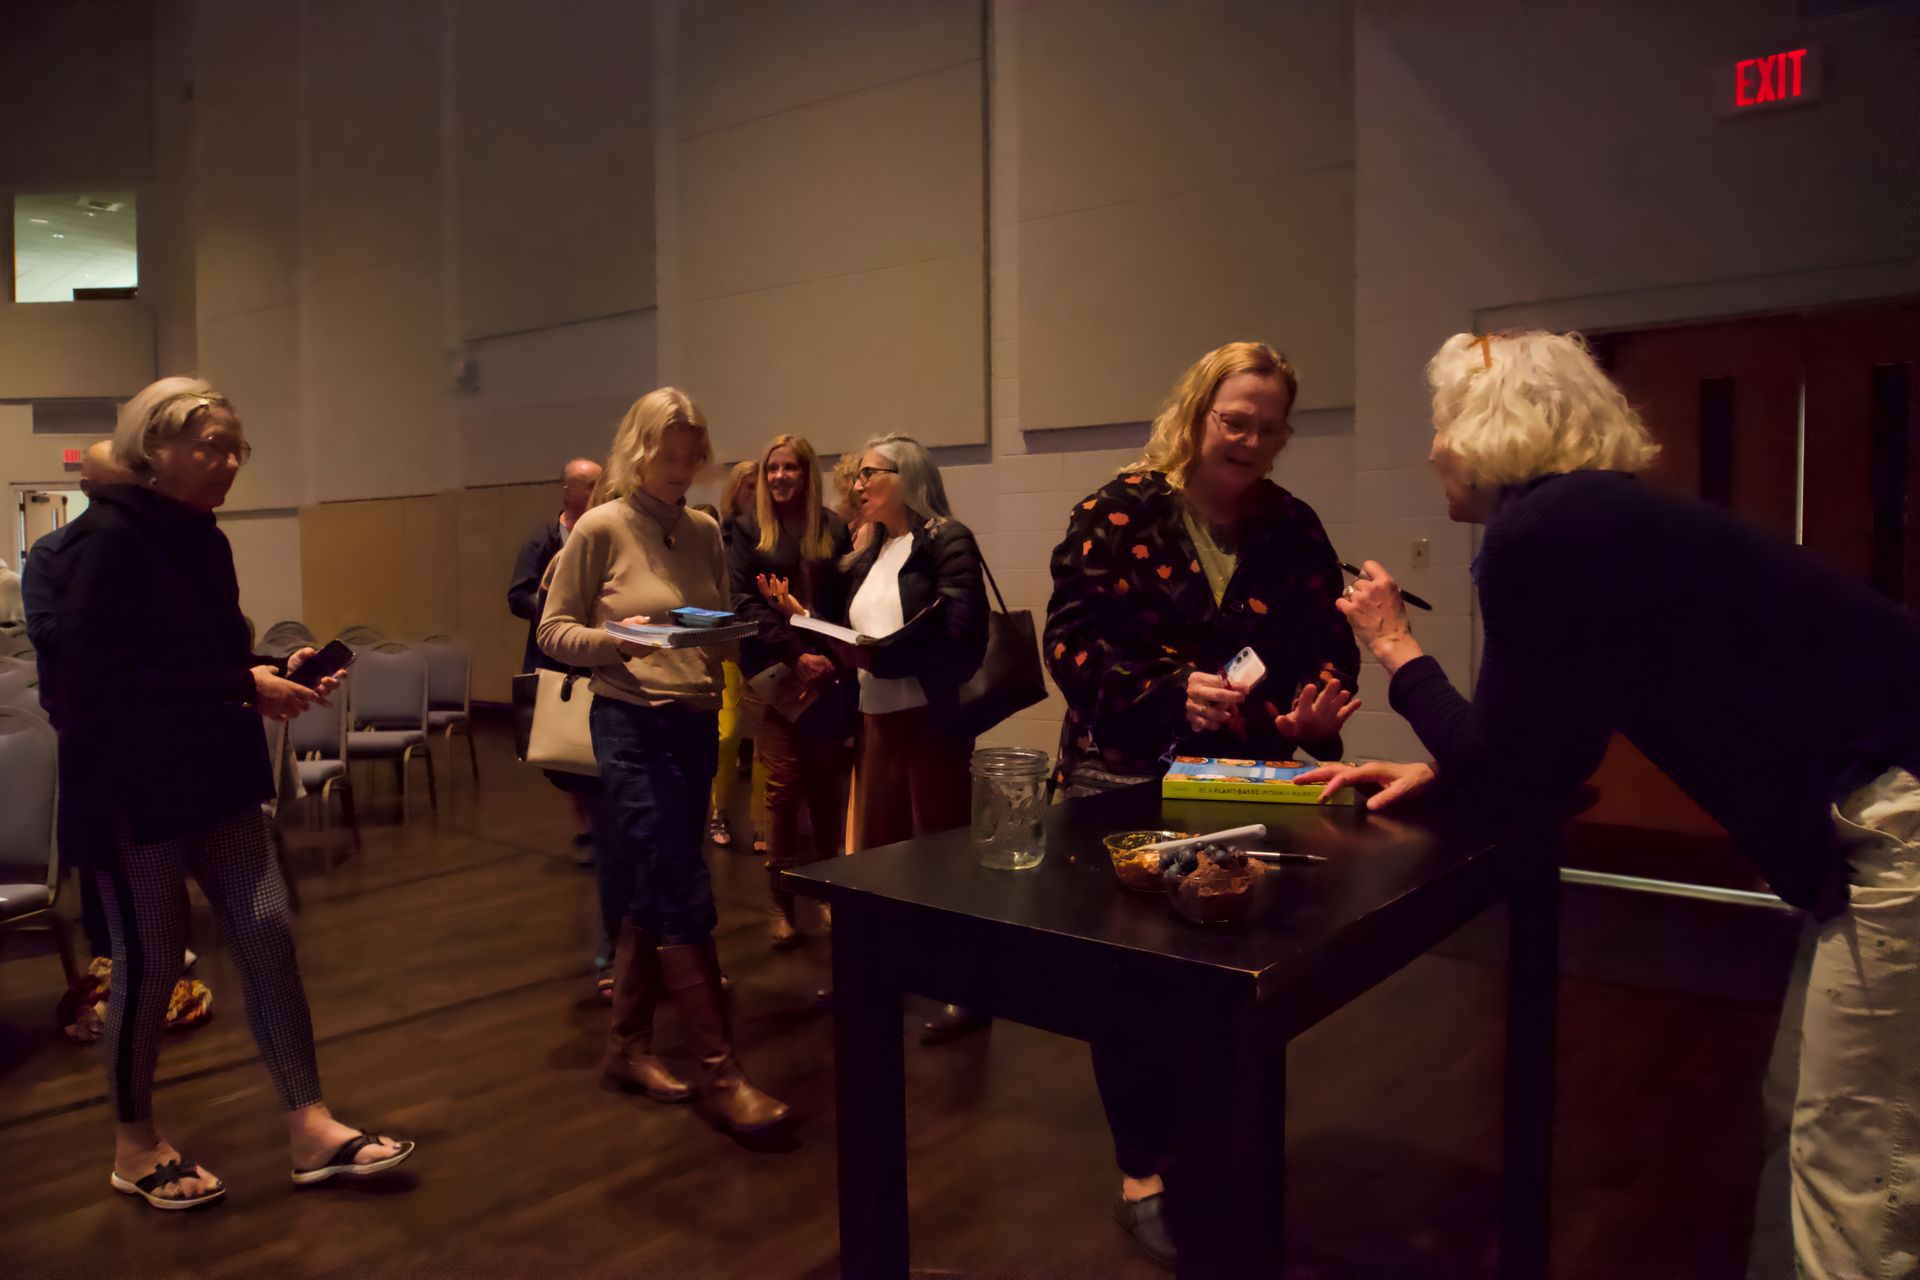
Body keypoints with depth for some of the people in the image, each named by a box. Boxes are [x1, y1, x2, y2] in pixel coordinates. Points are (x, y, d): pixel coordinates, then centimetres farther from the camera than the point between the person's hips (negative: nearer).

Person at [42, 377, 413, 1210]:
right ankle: (134, 1148, 26)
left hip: (214, 780, 7)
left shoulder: (203, 541, 10)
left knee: (266, 933, 3)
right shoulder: (107, 539, -15)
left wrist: (274, 675, -4)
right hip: (132, 788, -7)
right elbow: (100, 676, -23)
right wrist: (243, 688, -23)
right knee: (149, 960, 5)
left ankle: (310, 1129, 10)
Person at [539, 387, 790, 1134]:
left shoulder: (704, 534, 10)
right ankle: (720, 1073, 1)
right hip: (634, 728, -6)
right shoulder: (600, 530, -5)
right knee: (683, 902, -7)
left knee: (650, 898, 14)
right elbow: (554, 634, -4)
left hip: (698, 727, 6)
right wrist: (618, 638, -21)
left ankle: (629, 1045, 28)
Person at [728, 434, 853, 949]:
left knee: (826, 782, 5)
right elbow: (743, 603, -7)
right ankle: (781, 900, 8)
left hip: (826, 671, 2)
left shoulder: (834, 529, 7)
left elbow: (849, 600, 3)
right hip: (770, 672, -1)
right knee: (784, 783, -2)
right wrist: (794, 654, -18)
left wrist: (835, 657, -14)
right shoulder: (748, 530, 3)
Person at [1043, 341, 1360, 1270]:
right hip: (1126, 781, -3)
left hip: (1248, 782, 4)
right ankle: (1142, 1174, 22)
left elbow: (1332, 643, 6)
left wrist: (1323, 696, -17)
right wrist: (1171, 692, -27)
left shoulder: (1292, 527, 6)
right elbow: (1070, 641, -14)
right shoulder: (1119, 514, -6)